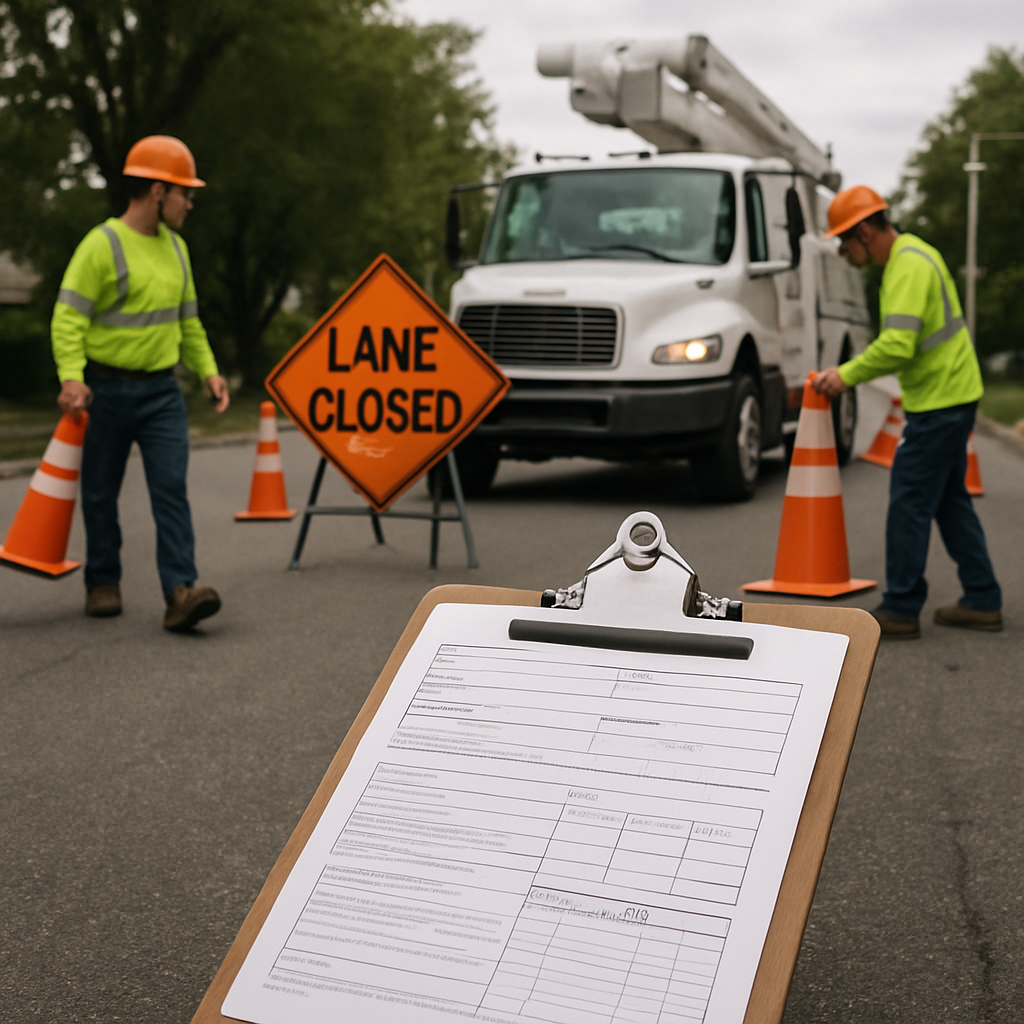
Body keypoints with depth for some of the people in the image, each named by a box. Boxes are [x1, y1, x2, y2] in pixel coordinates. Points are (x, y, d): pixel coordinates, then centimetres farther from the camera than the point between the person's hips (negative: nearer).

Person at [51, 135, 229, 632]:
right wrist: (71, 378, -27)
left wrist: (208, 371, 10)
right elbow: (67, 319, -15)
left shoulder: (175, 246, 11)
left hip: (162, 391, 5)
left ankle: (180, 591, -13)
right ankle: (103, 583, 23)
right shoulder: (101, 245, -11)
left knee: (171, 487, -8)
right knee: (101, 494, 7)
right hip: (106, 390, -5)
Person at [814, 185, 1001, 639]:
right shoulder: (910, 254, 15)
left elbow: (896, 346, -28)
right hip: (952, 393, 10)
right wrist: (849, 370, 12)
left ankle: (901, 610, 2)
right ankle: (982, 601, 21)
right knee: (950, 500, 15)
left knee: (909, 503, -5)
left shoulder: (909, 265, -19)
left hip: (939, 401, -10)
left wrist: (847, 375, -16)